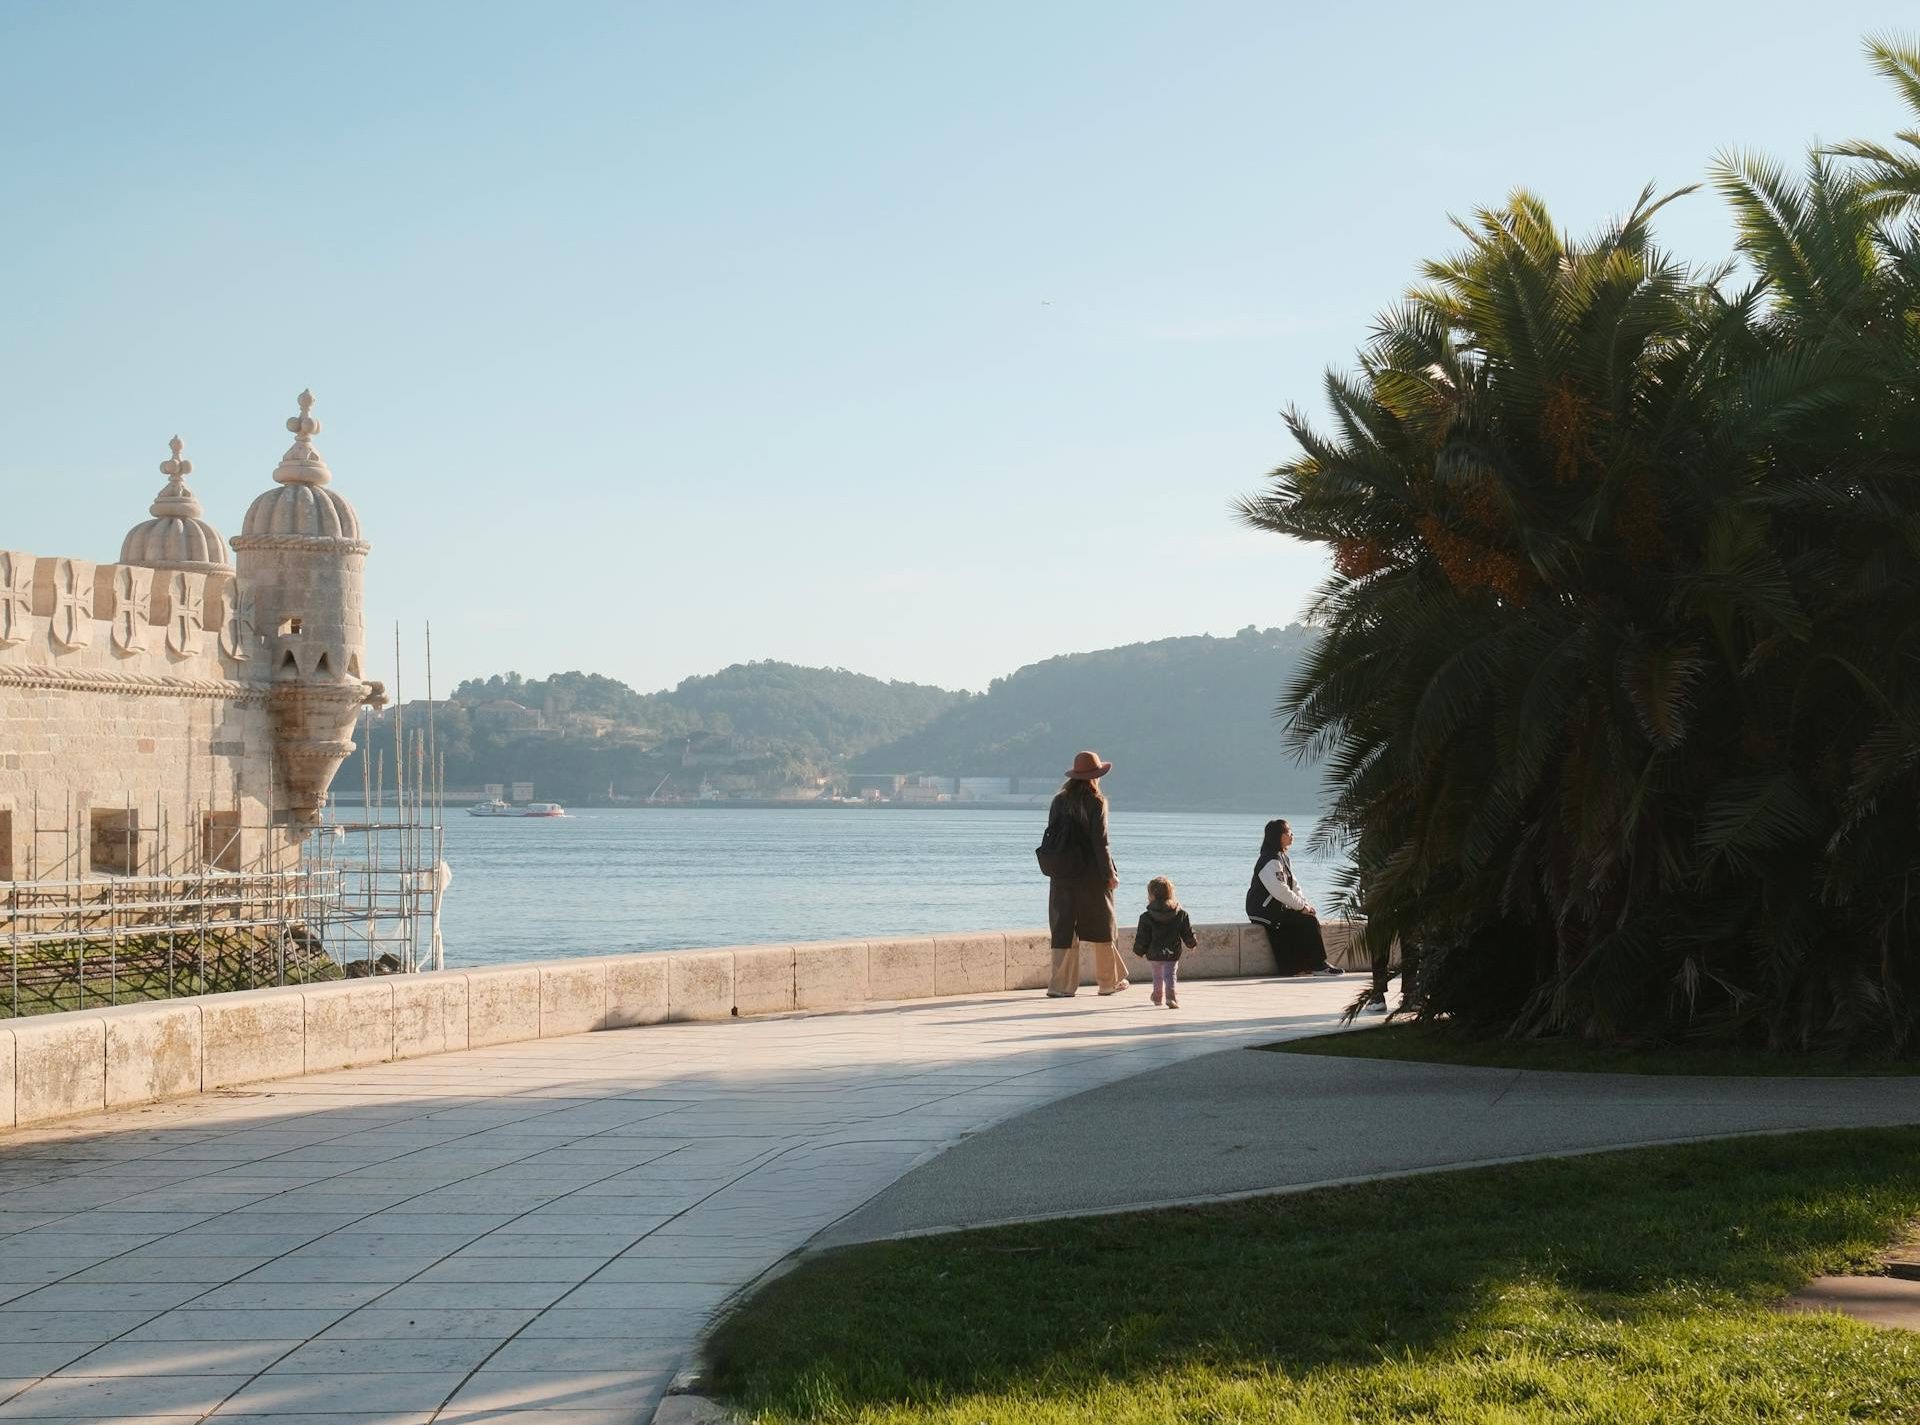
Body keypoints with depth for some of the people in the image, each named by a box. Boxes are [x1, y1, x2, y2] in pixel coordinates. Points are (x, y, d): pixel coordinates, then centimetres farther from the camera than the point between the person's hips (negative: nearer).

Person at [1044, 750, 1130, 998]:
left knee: (1064, 928, 5)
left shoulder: (1059, 801, 3)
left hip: (1062, 875, 3)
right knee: (1100, 928, 10)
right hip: (1091, 875, -3)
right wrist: (1109, 874, -7)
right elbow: (1100, 842, -13)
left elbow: (1051, 838, 4)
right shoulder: (1096, 802, -9)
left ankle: (1061, 985, -1)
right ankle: (1109, 981, 21)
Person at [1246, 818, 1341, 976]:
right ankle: (1317, 965, -10)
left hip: (1278, 909, 10)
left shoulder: (1283, 858, 17)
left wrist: (1305, 904, 0)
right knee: (1307, 921, -17)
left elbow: (1293, 886, 16)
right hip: (1265, 912, -10)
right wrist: (1301, 906, -18)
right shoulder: (1271, 861, -17)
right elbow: (1280, 890, -25)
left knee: (1312, 917, -3)